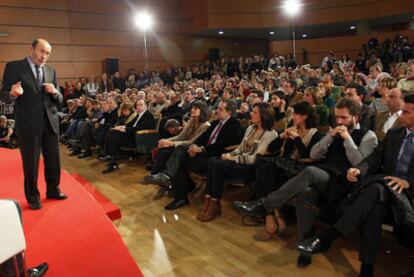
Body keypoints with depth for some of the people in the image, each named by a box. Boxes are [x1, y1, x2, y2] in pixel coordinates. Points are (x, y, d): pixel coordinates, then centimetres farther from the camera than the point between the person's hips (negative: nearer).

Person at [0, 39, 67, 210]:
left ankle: (53, 190, 33)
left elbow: (59, 100, 10)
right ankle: (33, 197, 24)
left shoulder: (51, 71, 10)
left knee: (53, 161, 14)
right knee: (30, 164, 7)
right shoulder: (14, 67, -3)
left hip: (51, 123, 4)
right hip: (28, 125, -4)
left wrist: (55, 92, -13)